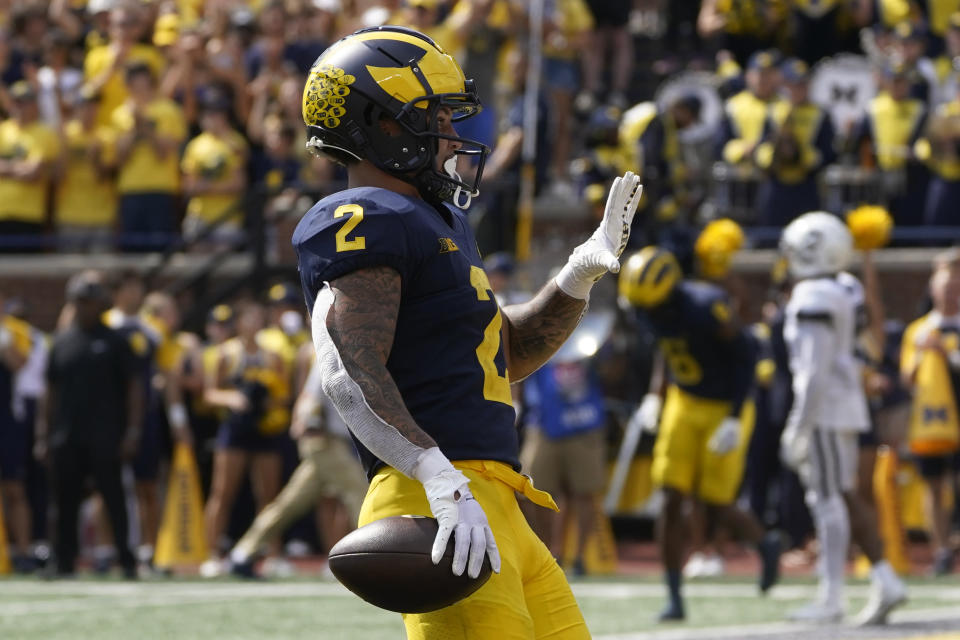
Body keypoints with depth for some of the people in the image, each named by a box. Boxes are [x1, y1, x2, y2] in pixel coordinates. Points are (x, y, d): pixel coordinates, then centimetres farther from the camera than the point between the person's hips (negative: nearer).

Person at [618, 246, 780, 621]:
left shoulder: (706, 308, -29)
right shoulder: (652, 310, -7)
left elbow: (745, 354, -20)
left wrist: (734, 419, -22)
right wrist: (655, 396, 9)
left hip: (724, 408, -6)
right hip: (684, 403, 6)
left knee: (717, 509, -2)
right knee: (672, 501, -4)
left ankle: (765, 545, 31)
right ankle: (674, 597, 2)